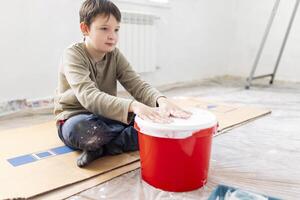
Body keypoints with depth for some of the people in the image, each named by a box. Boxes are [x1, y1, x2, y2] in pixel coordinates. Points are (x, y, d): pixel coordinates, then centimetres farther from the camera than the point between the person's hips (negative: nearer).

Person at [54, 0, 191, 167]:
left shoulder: (115, 55, -1)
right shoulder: (73, 55, -17)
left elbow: (138, 85, -13)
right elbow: (89, 96, -34)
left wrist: (161, 100, -36)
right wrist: (133, 106, -49)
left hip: (107, 118, 5)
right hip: (76, 120, -5)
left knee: (151, 121, -16)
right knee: (84, 129, -41)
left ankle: (99, 148, -14)